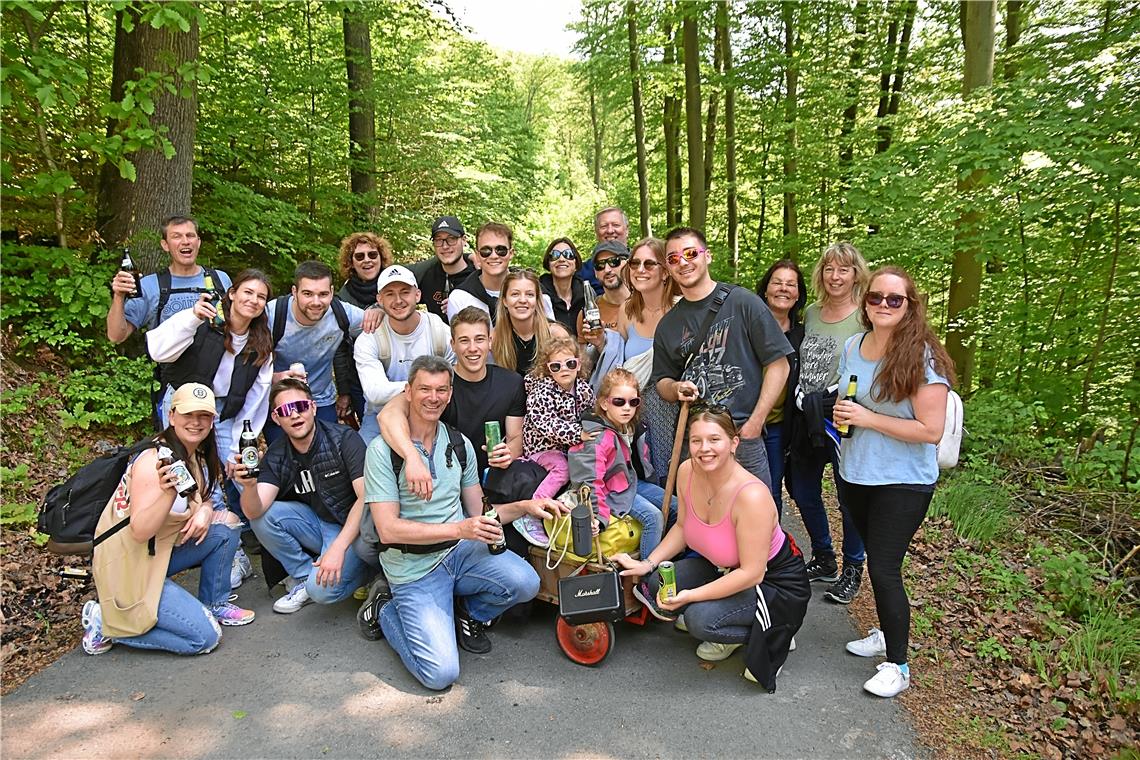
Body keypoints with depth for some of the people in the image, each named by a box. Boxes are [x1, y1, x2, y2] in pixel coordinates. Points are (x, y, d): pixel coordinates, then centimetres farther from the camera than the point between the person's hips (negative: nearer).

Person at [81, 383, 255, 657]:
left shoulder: (198, 457, 2)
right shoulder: (152, 461, -24)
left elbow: (202, 499, 15)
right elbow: (140, 531, -28)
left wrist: (205, 511, -9)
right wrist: (168, 492, -43)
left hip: (163, 550, 8)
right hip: (128, 565, -8)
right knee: (204, 637, -12)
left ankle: (214, 605, 13)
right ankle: (106, 622, 1)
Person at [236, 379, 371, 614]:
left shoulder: (344, 439, -17)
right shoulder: (276, 456, -4)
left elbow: (366, 498, -21)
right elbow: (254, 512, -15)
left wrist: (338, 547, -28)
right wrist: (249, 485, -37)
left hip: (353, 528, -5)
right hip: (316, 522, 6)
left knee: (322, 589, -28)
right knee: (263, 516, -16)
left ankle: (356, 567, 5)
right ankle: (303, 576, 1)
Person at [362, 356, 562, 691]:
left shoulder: (459, 444, 6)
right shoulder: (383, 449, -12)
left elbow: (478, 513, 11)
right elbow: (388, 530, -18)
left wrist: (525, 507, -6)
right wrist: (460, 529, -24)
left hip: (461, 550, 5)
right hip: (415, 569, -4)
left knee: (525, 583, -24)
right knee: (441, 674, -18)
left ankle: (469, 613, 9)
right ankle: (386, 610, 11)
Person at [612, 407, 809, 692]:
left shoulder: (751, 496, -34)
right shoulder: (687, 471, -14)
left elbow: (751, 573, -29)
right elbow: (682, 527, 4)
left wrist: (689, 596, -30)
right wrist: (648, 564, -7)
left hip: (774, 580, -6)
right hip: (723, 567, 6)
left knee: (701, 619, -27)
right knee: (656, 584, -12)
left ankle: (772, 634, 1)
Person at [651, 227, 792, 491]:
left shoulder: (743, 303, -3)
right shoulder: (667, 325, 10)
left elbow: (778, 364, -4)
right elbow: (662, 380, 18)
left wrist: (754, 423, -9)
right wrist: (676, 388, -6)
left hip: (743, 434, -3)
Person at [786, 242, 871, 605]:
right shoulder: (810, 313, 10)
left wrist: (827, 398, -18)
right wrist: (801, 398, 7)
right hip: (805, 419, 7)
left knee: (850, 498, 4)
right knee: (804, 493, 15)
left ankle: (852, 570, 24)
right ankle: (823, 561, 35)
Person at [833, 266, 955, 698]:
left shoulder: (922, 357, -17)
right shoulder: (852, 347, 2)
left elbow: (931, 431, -21)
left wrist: (868, 418, -23)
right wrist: (842, 413, -3)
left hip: (903, 483, -6)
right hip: (854, 475, 6)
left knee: (884, 569, -4)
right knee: (877, 561, 19)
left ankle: (897, 665, 14)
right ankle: (887, 633, 40)